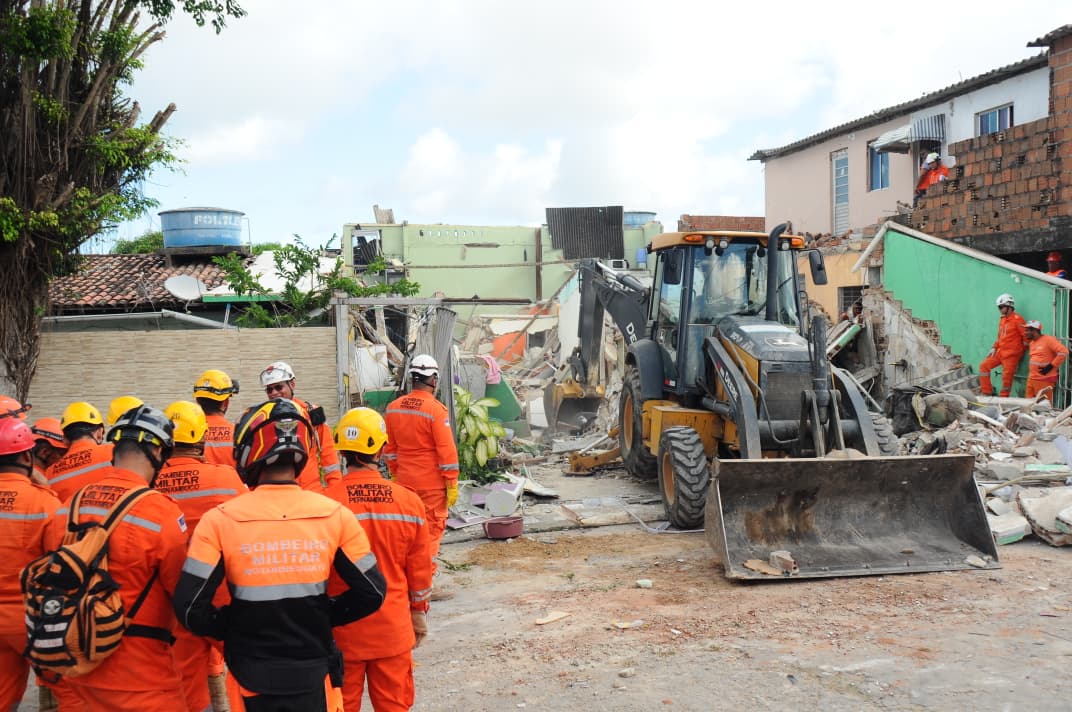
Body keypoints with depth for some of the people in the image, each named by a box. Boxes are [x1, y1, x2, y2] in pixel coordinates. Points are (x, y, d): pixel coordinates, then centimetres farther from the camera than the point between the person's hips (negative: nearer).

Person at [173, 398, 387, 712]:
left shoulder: (220, 521, -13)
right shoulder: (335, 515, -9)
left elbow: (190, 607, -14)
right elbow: (372, 592, -5)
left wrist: (232, 628, 3)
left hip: (252, 681, 0)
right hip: (314, 677, 1)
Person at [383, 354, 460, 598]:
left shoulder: (393, 408, 3)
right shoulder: (435, 409, -16)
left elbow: (390, 448, 11)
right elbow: (446, 450, -16)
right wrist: (452, 484, -9)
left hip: (405, 480, 6)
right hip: (432, 483, -6)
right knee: (431, 530, 4)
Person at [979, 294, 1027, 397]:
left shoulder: (1017, 319, -11)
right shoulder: (1002, 319, 14)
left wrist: (1021, 351, -8)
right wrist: (994, 348, 11)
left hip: (1011, 354, -8)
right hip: (1000, 352, 8)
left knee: (1006, 377, -5)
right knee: (984, 366, 3)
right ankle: (987, 393, 7)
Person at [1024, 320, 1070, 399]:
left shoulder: (1048, 339, -10)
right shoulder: (1032, 342, 16)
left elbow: (1063, 352, -18)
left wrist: (1051, 366, -18)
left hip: (1044, 380, -9)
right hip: (1031, 379, 9)